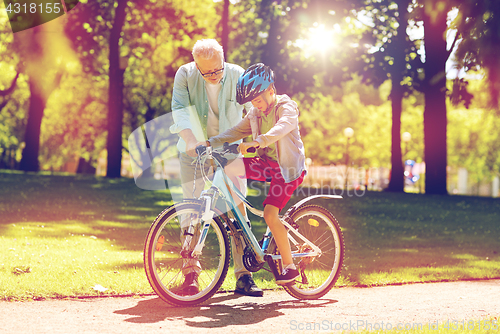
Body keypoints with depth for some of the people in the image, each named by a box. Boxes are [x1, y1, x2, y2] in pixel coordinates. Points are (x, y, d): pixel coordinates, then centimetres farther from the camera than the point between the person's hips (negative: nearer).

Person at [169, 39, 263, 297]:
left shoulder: (237, 75, -10)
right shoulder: (185, 74, -11)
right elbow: (180, 109, -20)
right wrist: (191, 140, -35)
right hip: (195, 150, 0)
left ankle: (243, 275, -1)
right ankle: (190, 272, 6)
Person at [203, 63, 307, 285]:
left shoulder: (287, 108, -13)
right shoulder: (255, 113, 9)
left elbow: (282, 128, -34)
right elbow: (236, 131, 2)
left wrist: (255, 142, -50)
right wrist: (209, 143, -13)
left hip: (286, 167, -7)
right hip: (266, 163, 7)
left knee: (270, 213, -21)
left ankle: (289, 266, -11)